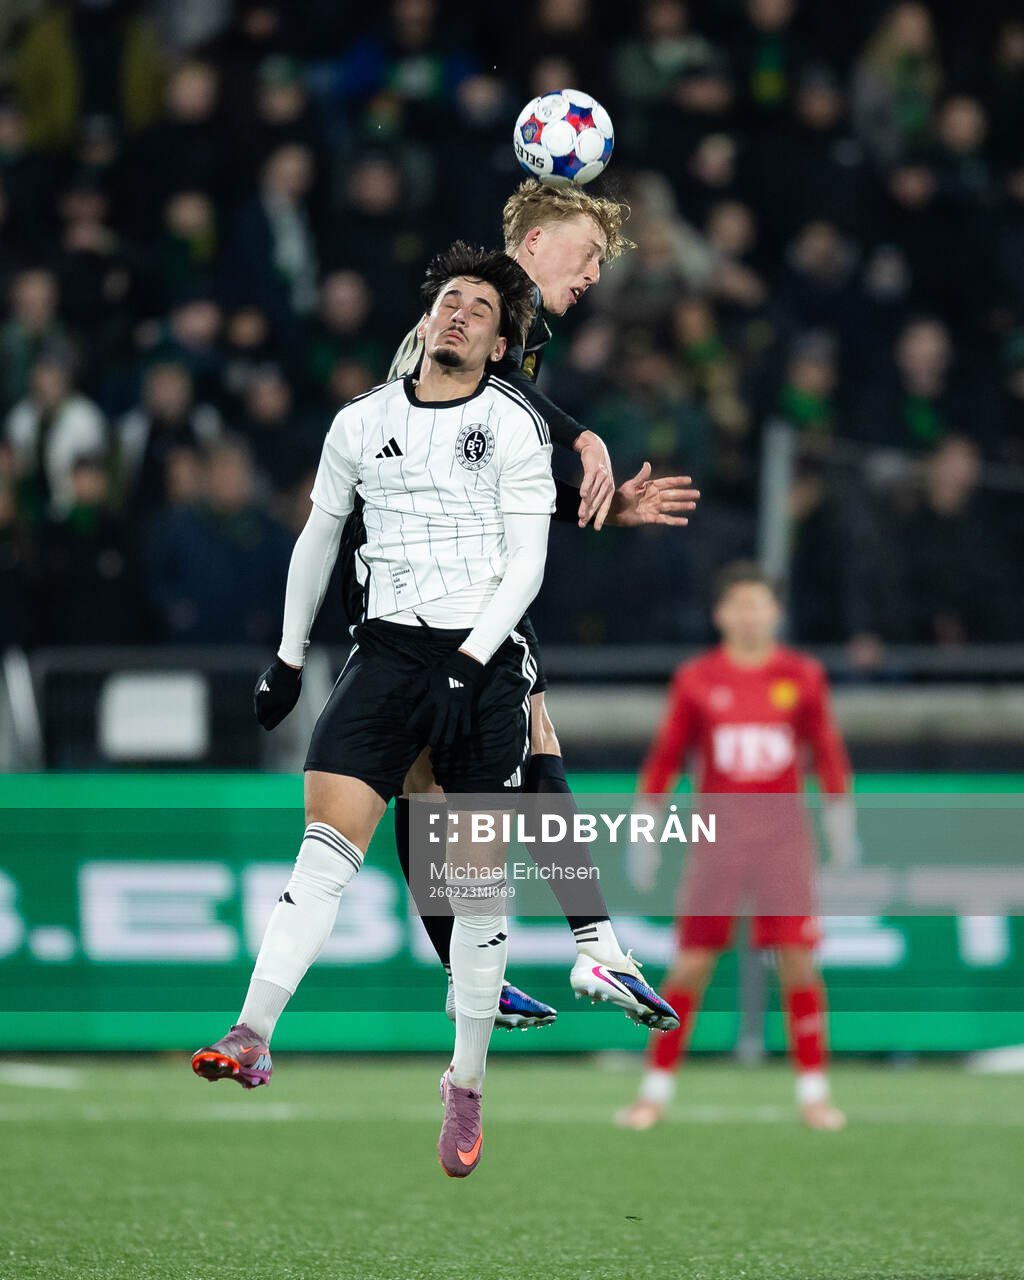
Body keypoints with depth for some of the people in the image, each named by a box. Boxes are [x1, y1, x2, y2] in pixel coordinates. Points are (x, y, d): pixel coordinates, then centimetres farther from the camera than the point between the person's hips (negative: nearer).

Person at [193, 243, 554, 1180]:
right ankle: (253, 1037, -25)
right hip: (389, 648, 2)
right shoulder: (362, 423, 10)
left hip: (485, 657, -2)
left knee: (479, 881, 1)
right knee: (327, 838, -16)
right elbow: (319, 536, 22)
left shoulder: (516, 426, 0)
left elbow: (526, 566, -4)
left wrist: (473, 658, -17)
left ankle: (467, 1085, 11)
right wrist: (289, 655, 23)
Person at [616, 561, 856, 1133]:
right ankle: (657, 1090, 7)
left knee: (798, 962, -5)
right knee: (691, 963, -3)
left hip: (783, 837, 1)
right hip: (717, 836, 0)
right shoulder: (696, 680, 3)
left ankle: (814, 1091, 3)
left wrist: (841, 817, 6)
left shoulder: (802, 676, 5)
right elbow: (665, 757, 7)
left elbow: (828, 751, 12)